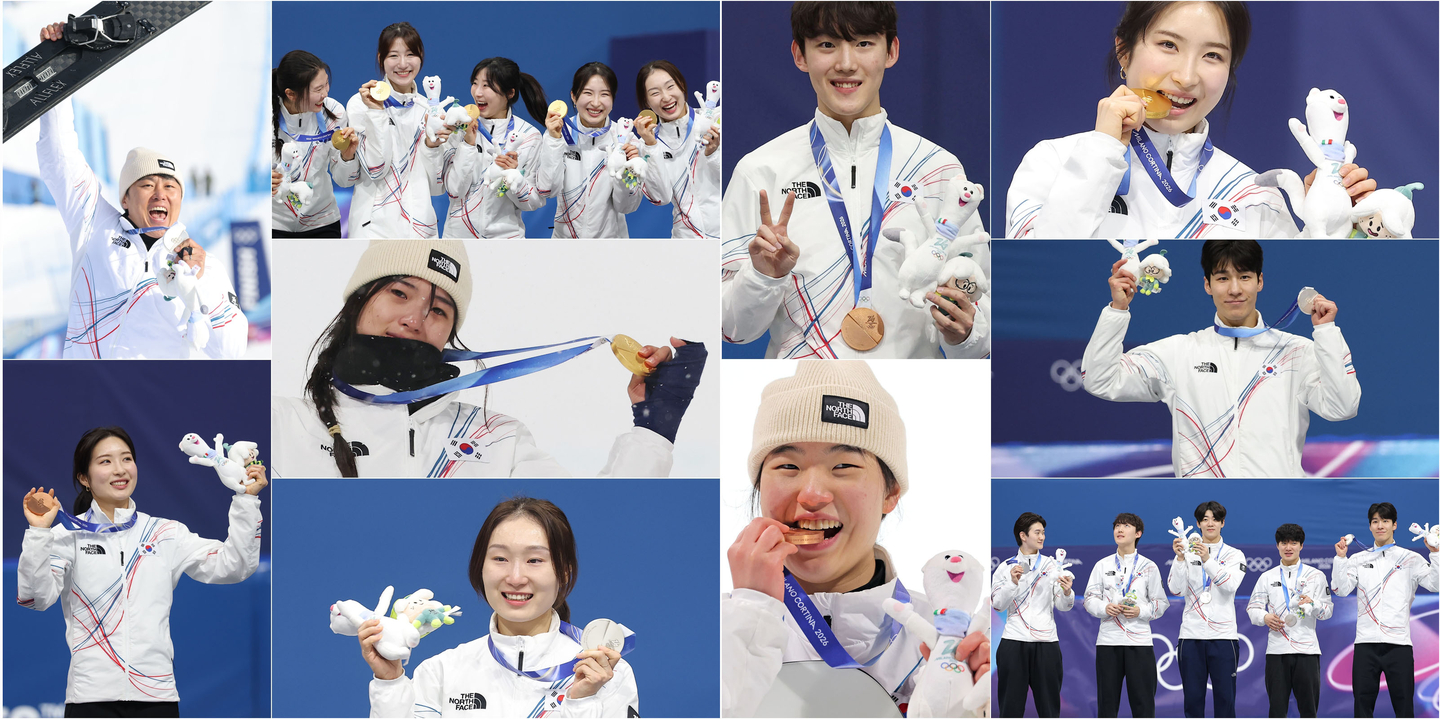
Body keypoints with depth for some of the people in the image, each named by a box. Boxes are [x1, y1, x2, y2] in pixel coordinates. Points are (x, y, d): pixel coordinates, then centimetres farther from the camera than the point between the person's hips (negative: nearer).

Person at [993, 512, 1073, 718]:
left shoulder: (1053, 566, 7)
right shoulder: (1005, 568, 5)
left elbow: (1063, 606, 2)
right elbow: (997, 605, -2)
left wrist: (1067, 592, -20)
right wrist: (1013, 583, -17)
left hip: (1046, 643, 1)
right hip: (1013, 643, -1)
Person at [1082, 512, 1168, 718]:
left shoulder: (1149, 567, 6)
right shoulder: (1102, 565, 10)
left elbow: (1161, 603, 4)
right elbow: (1090, 599, 7)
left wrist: (1141, 611, -14)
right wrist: (1105, 608, -13)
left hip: (1139, 641, -2)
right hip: (1108, 641, 2)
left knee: (1143, 701, -2)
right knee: (1107, 701, 5)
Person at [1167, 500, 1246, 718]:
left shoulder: (1234, 555, 7)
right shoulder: (1188, 552, 9)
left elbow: (1231, 584, -12)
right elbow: (1175, 588, -4)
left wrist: (1208, 560, -25)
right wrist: (1180, 559, -18)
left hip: (1223, 635, -1)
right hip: (1191, 635, 1)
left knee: (1225, 698, -3)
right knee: (1193, 699, 2)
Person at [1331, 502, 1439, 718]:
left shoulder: (1410, 559, 8)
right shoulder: (1358, 560, 12)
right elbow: (1341, 589, 1)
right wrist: (1340, 558, -8)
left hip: (1399, 643, -2)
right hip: (1366, 643, 2)